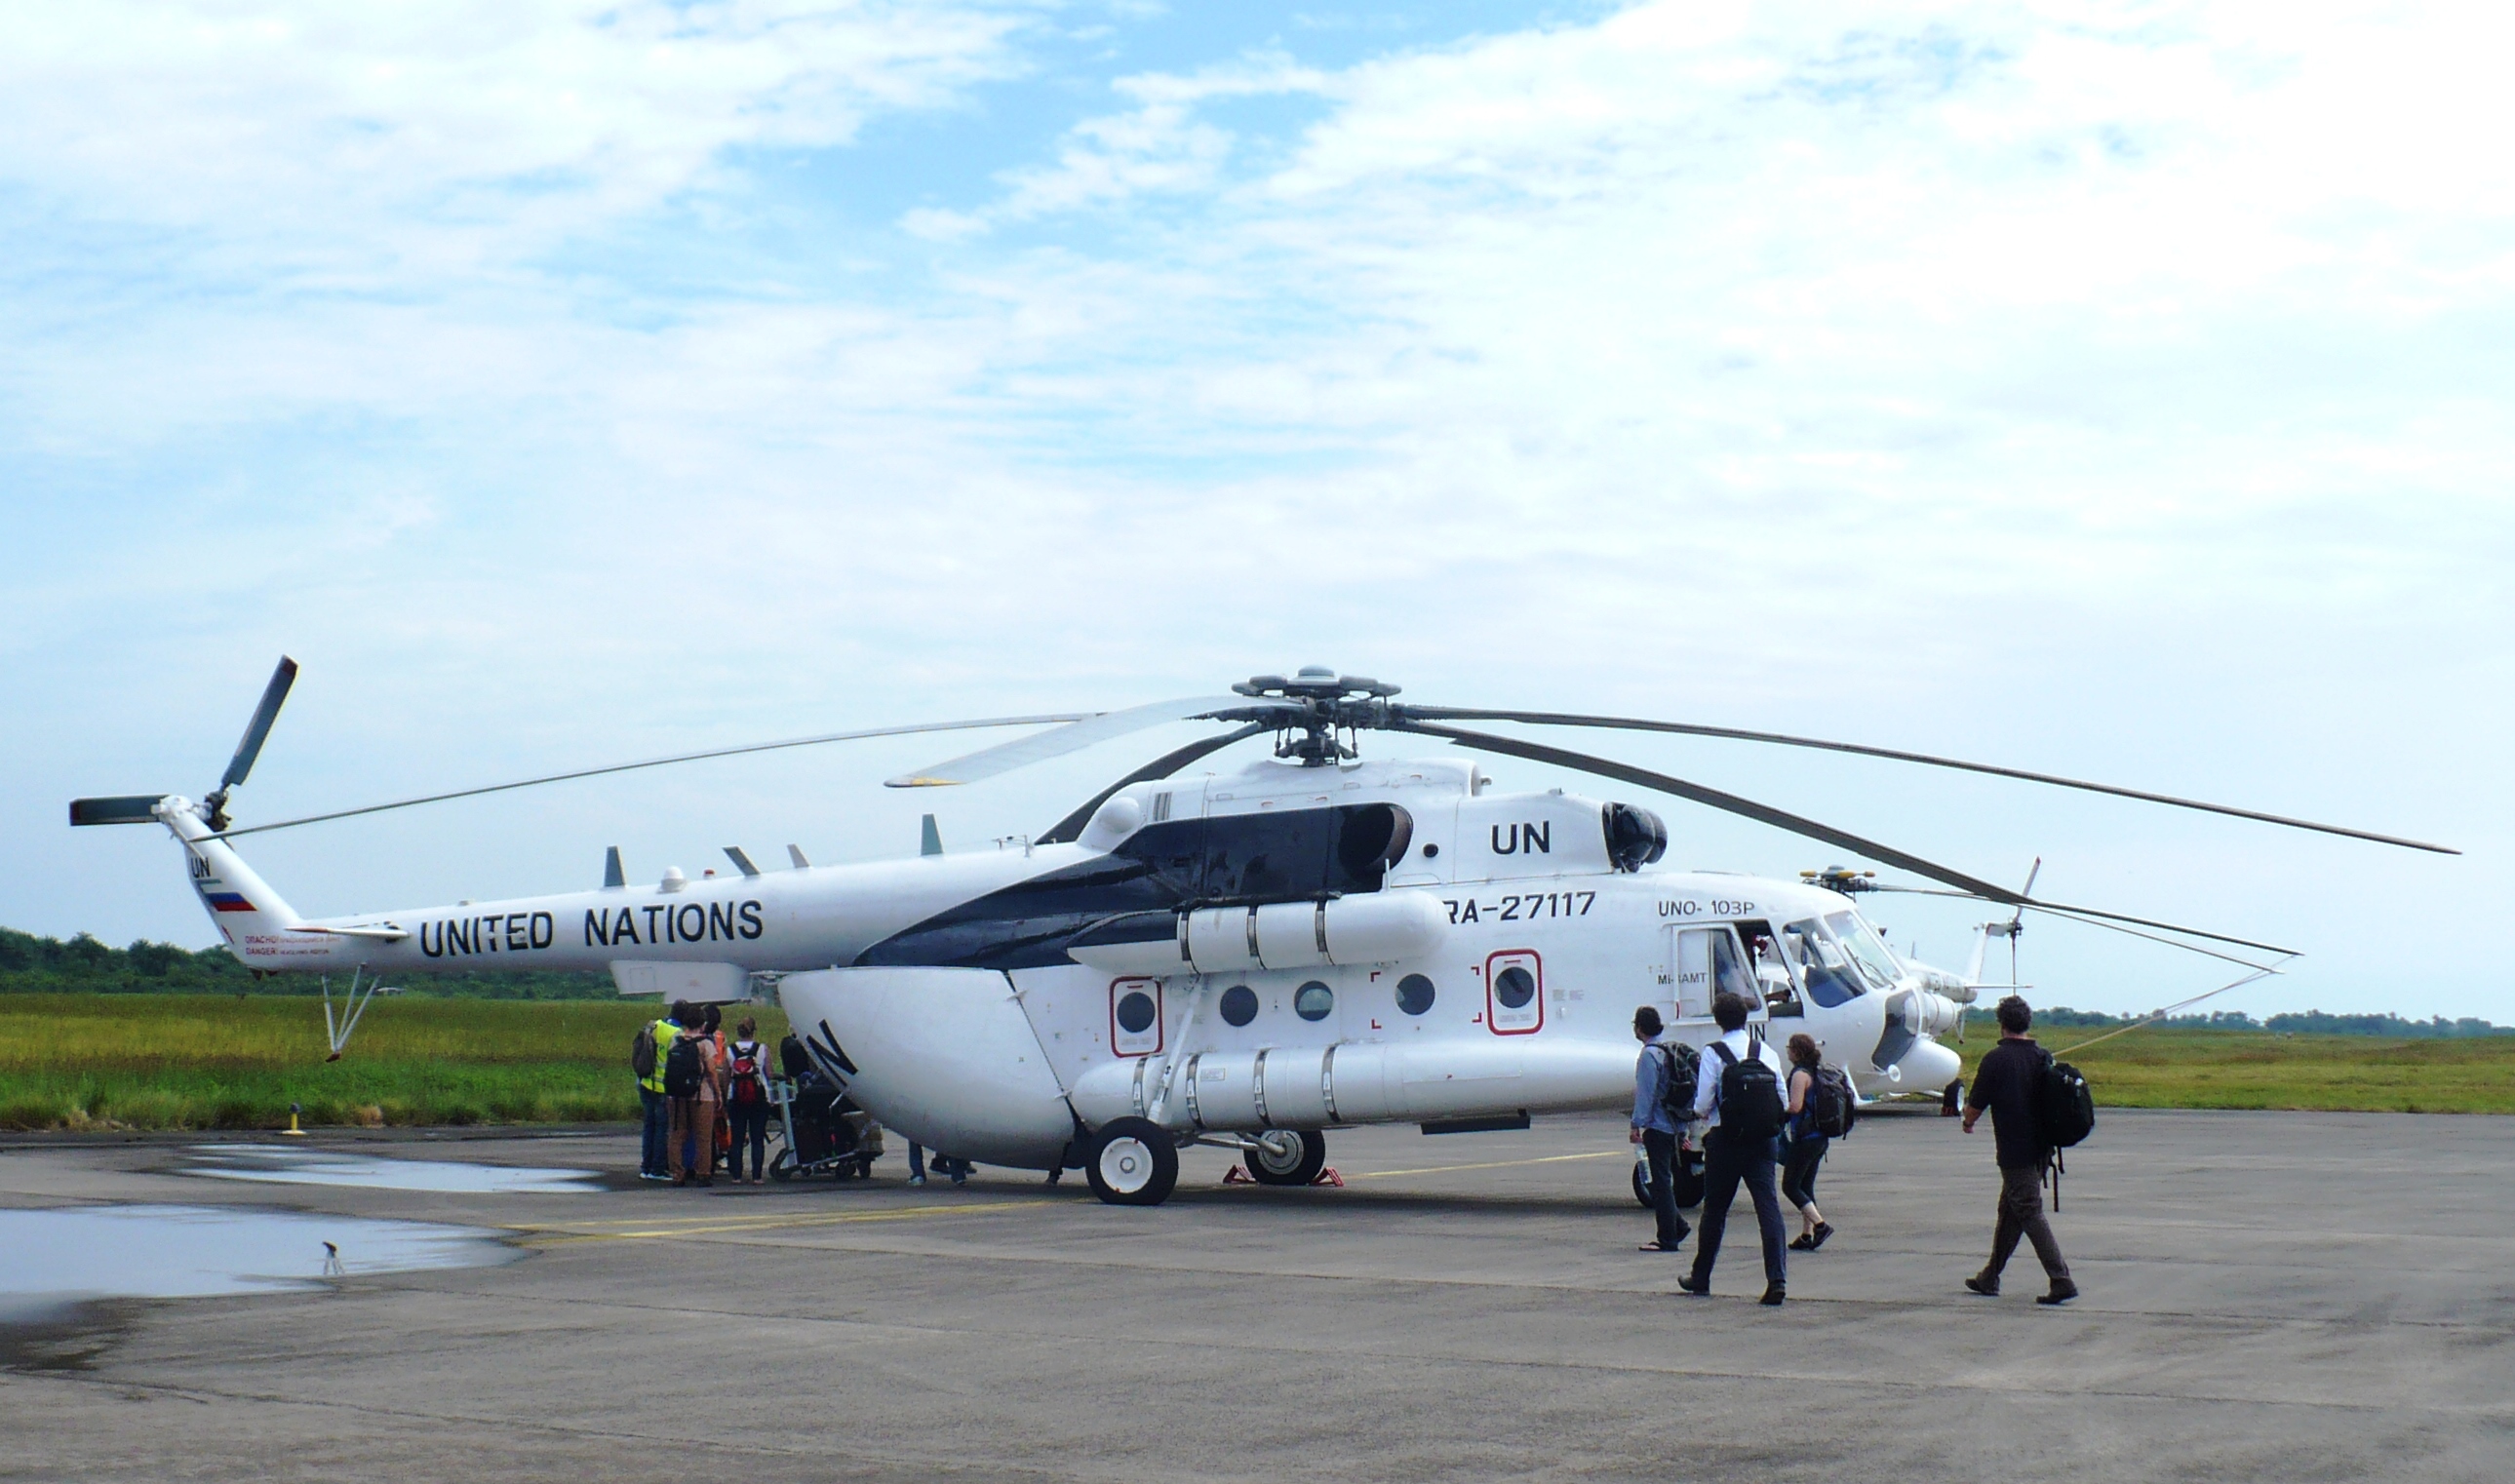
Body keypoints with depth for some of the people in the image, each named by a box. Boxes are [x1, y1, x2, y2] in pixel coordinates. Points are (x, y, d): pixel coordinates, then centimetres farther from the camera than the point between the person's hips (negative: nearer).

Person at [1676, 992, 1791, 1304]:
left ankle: (1701, 1278, 22)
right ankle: (1777, 1278, -16)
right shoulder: (1767, 1053, 4)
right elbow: (1783, 1099, 4)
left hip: (1726, 1139, -2)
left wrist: (1701, 1114, 13)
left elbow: (1703, 1104, -10)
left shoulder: (1714, 1054, -7)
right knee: (1768, 1205, -3)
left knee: (1715, 1210, 10)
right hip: (1764, 1139, 2)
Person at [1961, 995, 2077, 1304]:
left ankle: (2061, 1281, -13)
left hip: (2014, 1150, -7)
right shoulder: (2044, 1057, 5)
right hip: (2040, 1148, 7)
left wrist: (1968, 1122, 14)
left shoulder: (1996, 1059, -13)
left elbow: (1975, 1107, -8)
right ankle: (1990, 1278, 26)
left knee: (2030, 1214, -6)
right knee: (2009, 1212, 17)